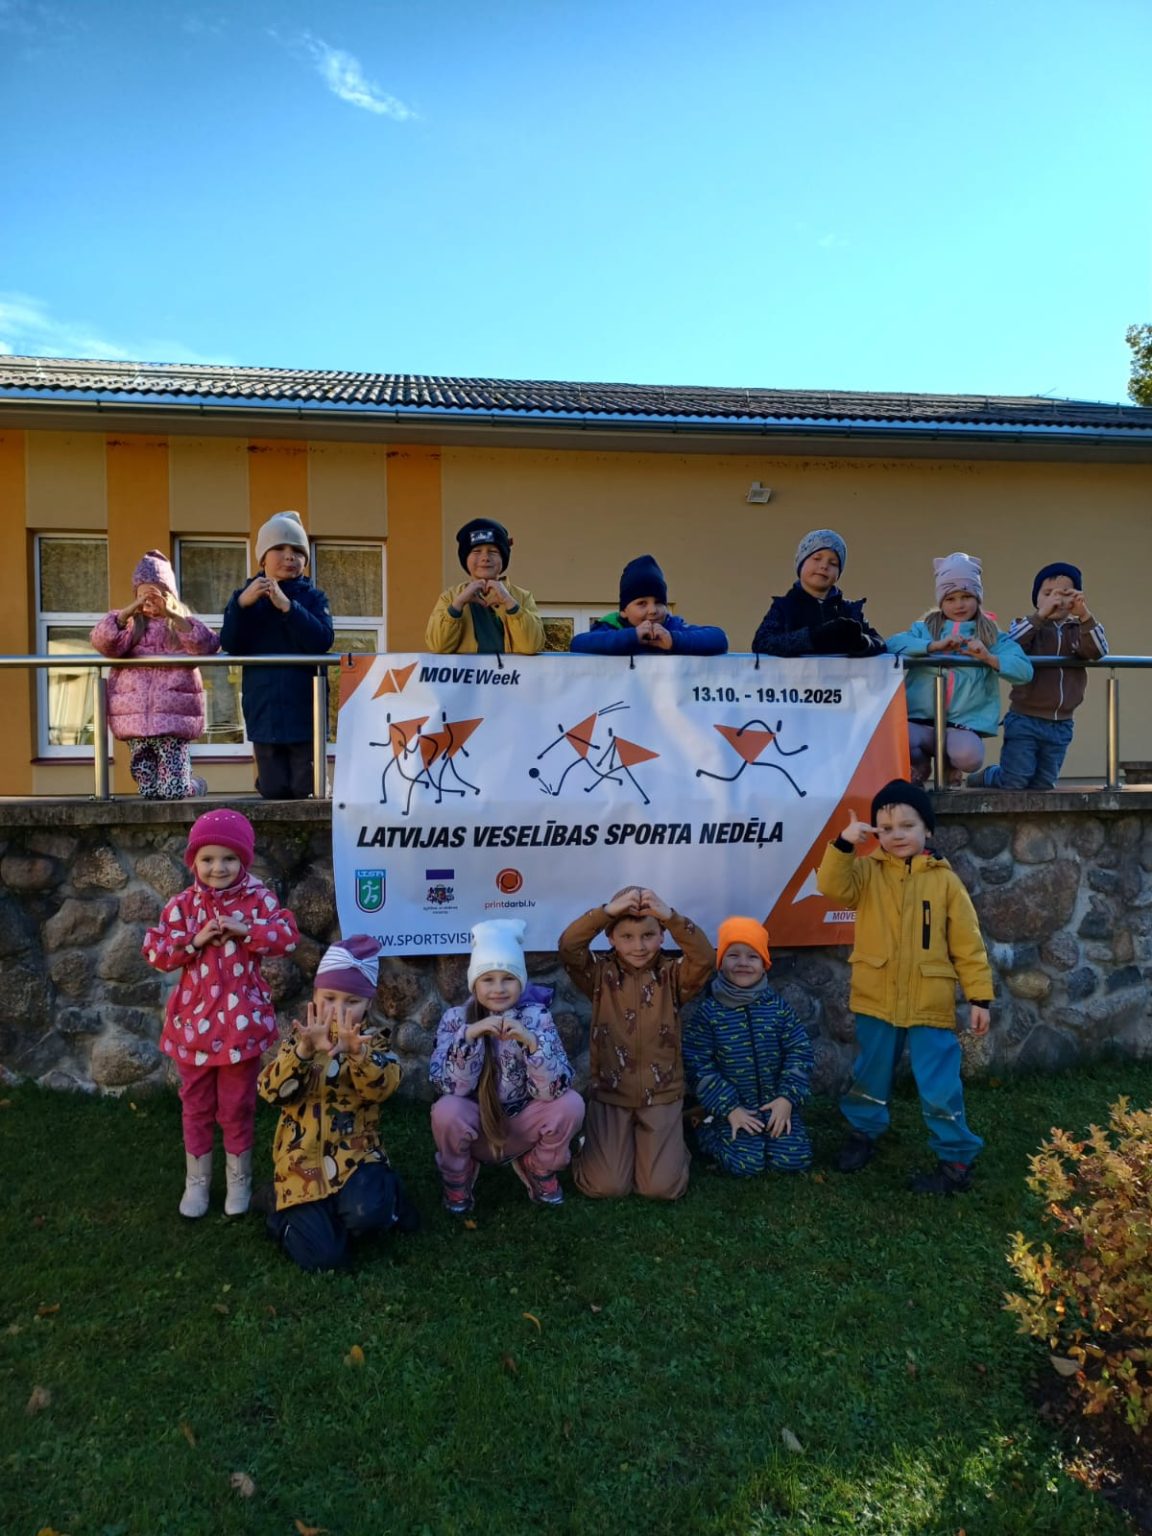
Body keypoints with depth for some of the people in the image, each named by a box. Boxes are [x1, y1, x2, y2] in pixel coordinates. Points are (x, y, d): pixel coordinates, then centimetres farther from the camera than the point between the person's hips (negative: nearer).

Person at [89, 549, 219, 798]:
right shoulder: (131, 624, 11)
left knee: (173, 790, -8)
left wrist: (170, 614, -22)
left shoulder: (181, 624, 10)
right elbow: (104, 642, -10)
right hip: (135, 716, 2)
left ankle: (195, 786, 25)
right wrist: (130, 610, -22)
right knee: (148, 792, 3)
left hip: (173, 717, -2)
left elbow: (207, 645, -12)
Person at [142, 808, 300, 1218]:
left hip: (241, 1022, -2)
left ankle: (239, 1179, 31)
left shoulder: (259, 899, -7)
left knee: (237, 1106, 13)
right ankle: (196, 1181, 33)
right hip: (193, 1020, 2)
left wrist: (246, 930, -26)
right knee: (196, 1106, 16)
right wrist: (194, 941, -19)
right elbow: (154, 951, -6)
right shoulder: (183, 904, -2)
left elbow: (289, 937, -16)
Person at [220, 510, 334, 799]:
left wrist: (288, 607, -23)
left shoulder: (313, 597, 3)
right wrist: (241, 604, -18)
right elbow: (230, 645, -4)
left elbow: (322, 641, -13)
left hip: (306, 712, -1)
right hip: (264, 713, 2)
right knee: (273, 790, 4)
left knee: (306, 789, -1)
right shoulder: (246, 596, 8)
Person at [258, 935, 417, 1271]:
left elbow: (382, 1087, -19)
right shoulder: (299, 1038, 2)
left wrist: (356, 1052, -40)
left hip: (356, 1154, -1)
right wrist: (303, 1051, -33)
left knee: (364, 1213, -32)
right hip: (304, 1158, 1)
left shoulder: (373, 1040, 1)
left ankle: (384, 1196, 5)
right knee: (323, 1256, -15)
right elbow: (271, 1091, -14)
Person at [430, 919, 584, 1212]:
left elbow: (553, 1090, -21)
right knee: (446, 1110, -31)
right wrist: (469, 1035, -35)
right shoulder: (456, 1018, -12)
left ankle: (538, 1170, 8)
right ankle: (457, 1179, 2)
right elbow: (447, 1087, -22)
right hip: (474, 1127, -1)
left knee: (571, 1103, -24)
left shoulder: (537, 1017, -12)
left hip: (522, 1128, 1)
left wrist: (531, 1041, -37)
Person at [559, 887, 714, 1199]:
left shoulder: (672, 975, -4)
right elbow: (568, 947, -23)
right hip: (611, 1093, 0)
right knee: (606, 1187, -8)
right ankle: (598, 1142, 24)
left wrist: (671, 916, -38)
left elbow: (706, 959, -24)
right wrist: (608, 911, -35)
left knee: (662, 1187, -7)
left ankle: (668, 1141, 24)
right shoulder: (601, 974, -5)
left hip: (662, 1095, 0)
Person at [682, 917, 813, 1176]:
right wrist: (729, 1108, -15)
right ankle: (708, 1131, 10)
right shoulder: (708, 1011, -9)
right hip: (733, 1106, -3)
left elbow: (800, 1050, 0)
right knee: (746, 1163, -19)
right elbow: (697, 1065, -10)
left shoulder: (776, 1005, 0)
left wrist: (787, 1098, -11)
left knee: (793, 1159, -13)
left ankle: (770, 1131, 17)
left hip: (776, 1103, 3)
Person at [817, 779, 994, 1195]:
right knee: (870, 1076, 20)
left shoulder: (944, 880, -4)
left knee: (940, 1089, 5)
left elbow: (967, 944, -1)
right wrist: (843, 846, -31)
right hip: (876, 1001, 2)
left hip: (930, 1005, -2)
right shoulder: (868, 872, -1)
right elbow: (832, 886, -19)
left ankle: (957, 1161, 22)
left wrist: (980, 996, -3)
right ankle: (863, 1133, 42)